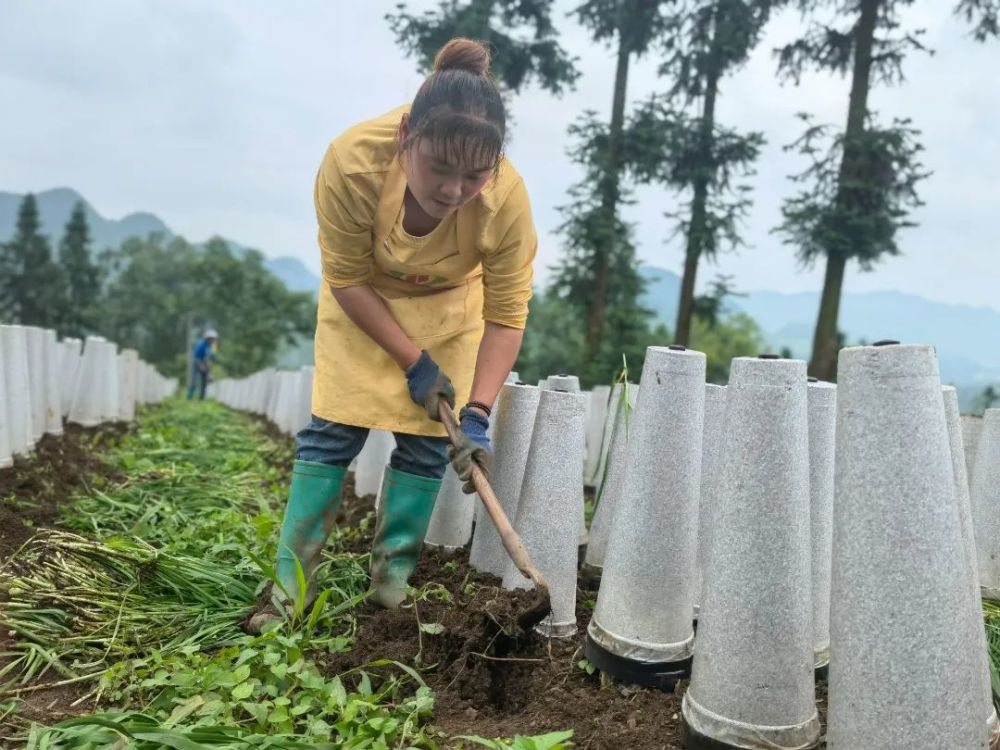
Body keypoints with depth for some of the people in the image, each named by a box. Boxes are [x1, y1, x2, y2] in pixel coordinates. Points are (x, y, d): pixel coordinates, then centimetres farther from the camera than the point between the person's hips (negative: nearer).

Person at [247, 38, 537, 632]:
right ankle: (291, 587, 8)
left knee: (427, 441, -3)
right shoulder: (352, 161, -37)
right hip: (362, 297, 0)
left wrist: (477, 413, -31)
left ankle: (393, 581, 13)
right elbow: (348, 280, -22)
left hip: (451, 303, 1)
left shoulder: (508, 197, -34)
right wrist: (413, 362, -21)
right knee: (331, 431, -4)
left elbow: (506, 315, -23)